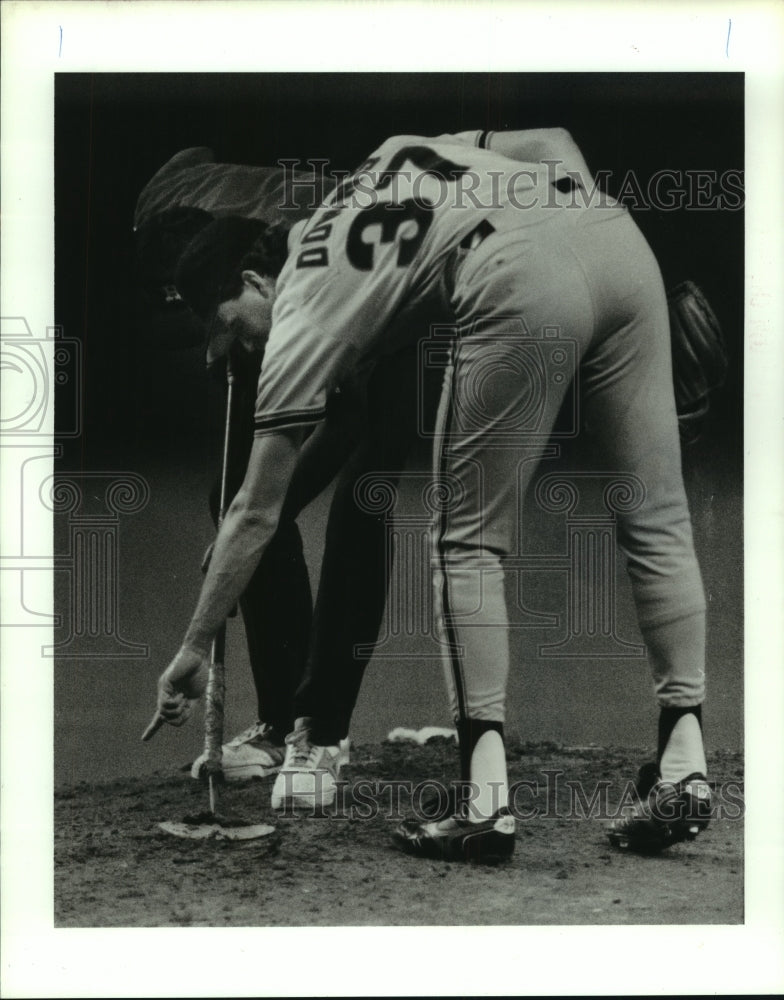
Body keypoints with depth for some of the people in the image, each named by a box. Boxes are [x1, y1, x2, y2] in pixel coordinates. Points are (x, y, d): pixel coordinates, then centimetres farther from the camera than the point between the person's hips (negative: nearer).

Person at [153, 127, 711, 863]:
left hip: (520, 280, -6)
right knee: (657, 521, 11)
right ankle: (686, 775, 11)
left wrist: (194, 652, 26)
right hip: (617, 232, 7)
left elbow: (256, 513, 19)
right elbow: (552, 142, 30)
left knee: (468, 544, 8)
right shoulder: (397, 158, 36)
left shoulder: (302, 311, 17)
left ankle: (488, 802, 3)